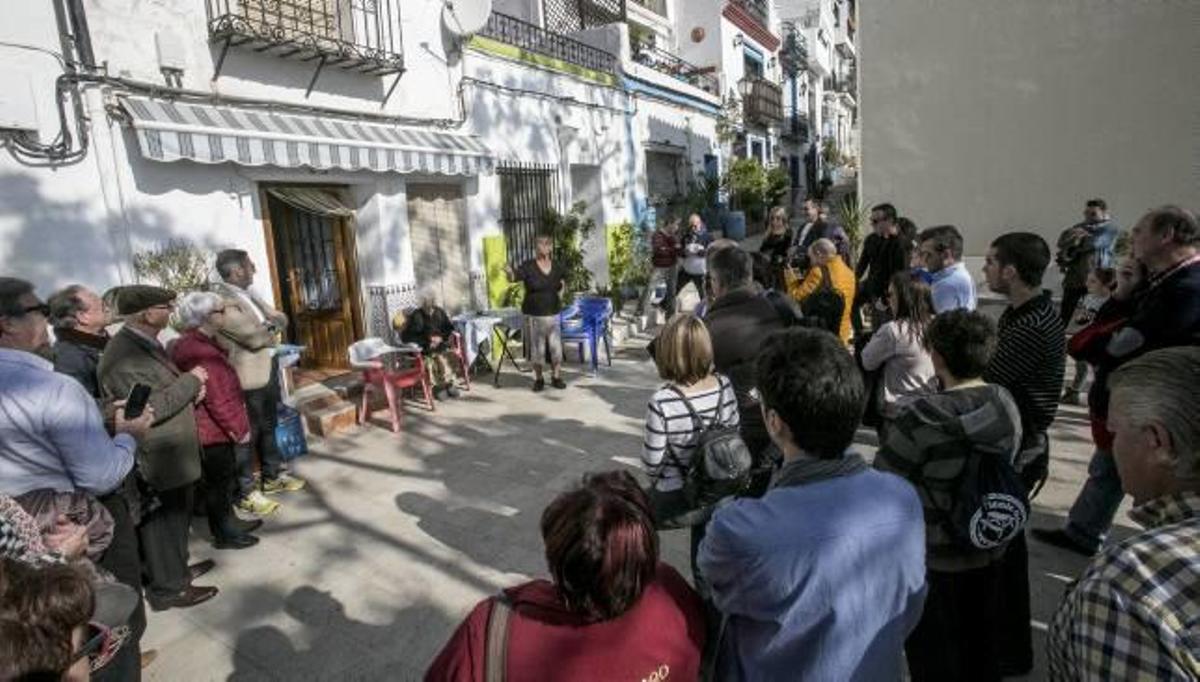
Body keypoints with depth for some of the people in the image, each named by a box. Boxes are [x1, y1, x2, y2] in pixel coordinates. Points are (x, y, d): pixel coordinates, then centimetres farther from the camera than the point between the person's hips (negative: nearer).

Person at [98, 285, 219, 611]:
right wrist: (191, 380, -18)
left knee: (175, 517, 23)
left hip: (171, 453, 10)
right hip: (157, 459, -10)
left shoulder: (144, 343, 7)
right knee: (164, 522, 7)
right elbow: (152, 407, -28)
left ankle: (176, 568, 41)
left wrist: (190, 390, 1)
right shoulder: (124, 356, -25)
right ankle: (168, 588, 22)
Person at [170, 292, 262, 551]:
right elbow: (216, 398, -24)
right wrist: (239, 428, -17)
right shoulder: (200, 352, -24)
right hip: (214, 430, -10)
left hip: (214, 427, 10)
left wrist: (235, 425, 18)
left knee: (224, 478, 21)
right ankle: (224, 534, 18)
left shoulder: (199, 343, 9)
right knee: (220, 481, 4)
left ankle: (228, 523, 35)